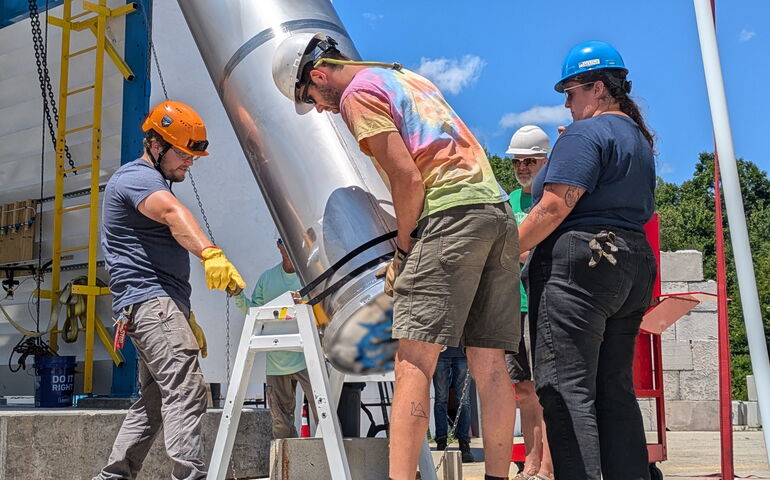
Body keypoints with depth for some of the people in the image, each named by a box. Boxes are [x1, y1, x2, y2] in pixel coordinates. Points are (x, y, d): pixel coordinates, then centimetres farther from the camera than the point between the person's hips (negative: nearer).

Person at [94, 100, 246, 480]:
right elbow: (173, 214, -30)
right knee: (186, 393, -21)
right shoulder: (135, 177, -7)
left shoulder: (155, 184, 26)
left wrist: (185, 317, 27)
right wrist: (210, 254, -48)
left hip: (158, 306, 11)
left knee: (153, 402, 13)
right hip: (150, 302, -11)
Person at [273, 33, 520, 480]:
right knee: (489, 362, 5)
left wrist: (403, 251, 0)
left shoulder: (358, 93, 0)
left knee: (414, 357, -12)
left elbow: (408, 179, -10)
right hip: (499, 211, 9)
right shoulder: (408, 76, 26)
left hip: (452, 211, -9)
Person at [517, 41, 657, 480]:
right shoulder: (640, 138, 21)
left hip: (579, 266, -10)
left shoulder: (585, 134, -8)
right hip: (633, 267, 10)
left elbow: (554, 208, -17)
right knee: (615, 390, 12)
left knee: (565, 388, -9)